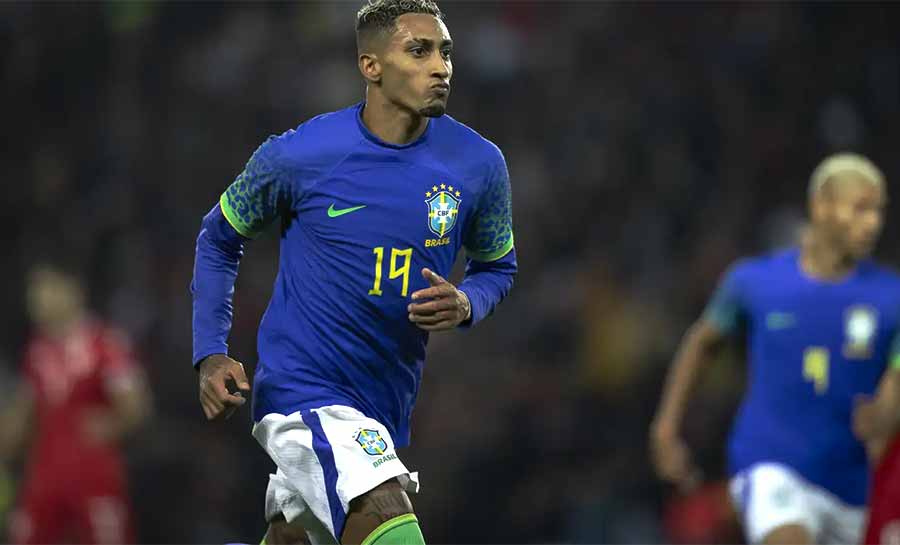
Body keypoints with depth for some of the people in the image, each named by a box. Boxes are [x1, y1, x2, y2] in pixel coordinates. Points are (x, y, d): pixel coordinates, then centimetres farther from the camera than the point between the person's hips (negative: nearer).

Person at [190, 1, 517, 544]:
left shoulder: (478, 164, -4)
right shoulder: (296, 155, -12)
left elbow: (497, 267, 13)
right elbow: (220, 237, 6)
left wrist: (466, 304, -11)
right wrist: (211, 355, -5)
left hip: (387, 406, 6)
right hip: (300, 385, -5)